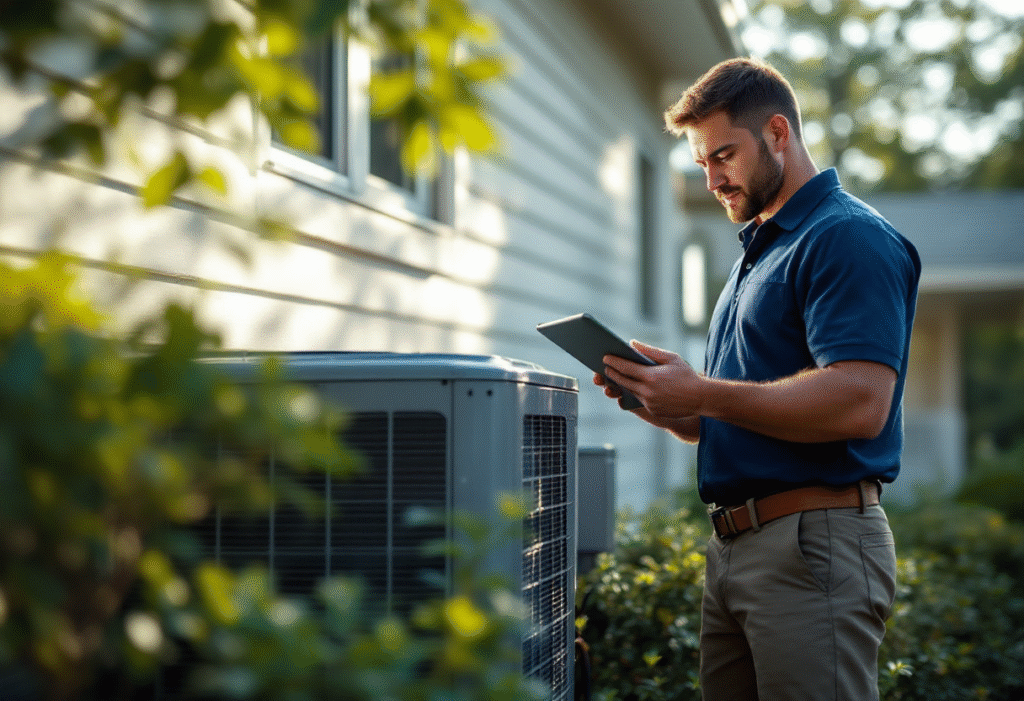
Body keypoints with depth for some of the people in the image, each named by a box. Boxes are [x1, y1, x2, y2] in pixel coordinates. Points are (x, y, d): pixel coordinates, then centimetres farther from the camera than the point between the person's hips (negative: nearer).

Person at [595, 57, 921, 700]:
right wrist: (663, 406, 5)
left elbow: (858, 402, -23)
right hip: (734, 547, 9)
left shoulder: (850, 238, -9)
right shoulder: (759, 251, 21)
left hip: (814, 547, -9)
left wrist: (701, 393, -18)